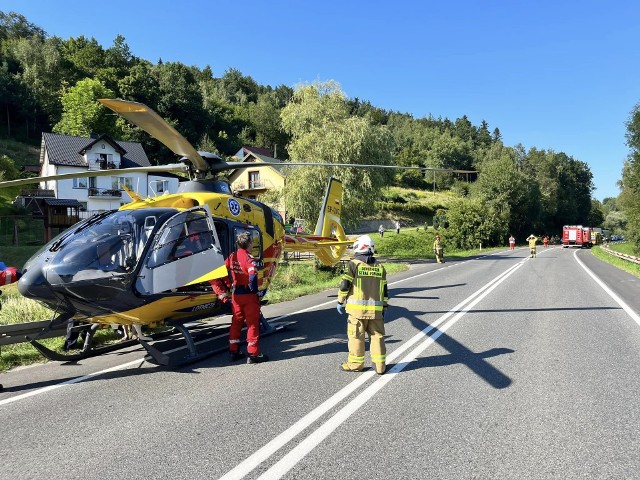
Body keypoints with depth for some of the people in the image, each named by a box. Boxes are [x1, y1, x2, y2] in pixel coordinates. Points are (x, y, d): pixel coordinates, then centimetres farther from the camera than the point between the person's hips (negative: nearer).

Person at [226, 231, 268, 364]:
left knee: (236, 322, 16)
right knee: (253, 323, 1)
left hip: (236, 294, 7)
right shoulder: (248, 258, -17)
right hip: (249, 295, -7)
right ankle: (253, 354, 4)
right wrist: (254, 290, -17)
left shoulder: (232, 256, 5)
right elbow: (253, 275, -29)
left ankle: (233, 351, 22)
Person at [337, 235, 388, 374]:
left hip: (358, 309, -4)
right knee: (377, 336, 10)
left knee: (356, 336, 7)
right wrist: (384, 307, 19)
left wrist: (340, 302, 4)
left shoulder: (353, 264, -6)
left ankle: (356, 364, 16)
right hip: (376, 309, 4)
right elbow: (384, 290, 11)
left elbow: (345, 285, -8)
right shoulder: (380, 267, 9)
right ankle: (380, 365, 14)